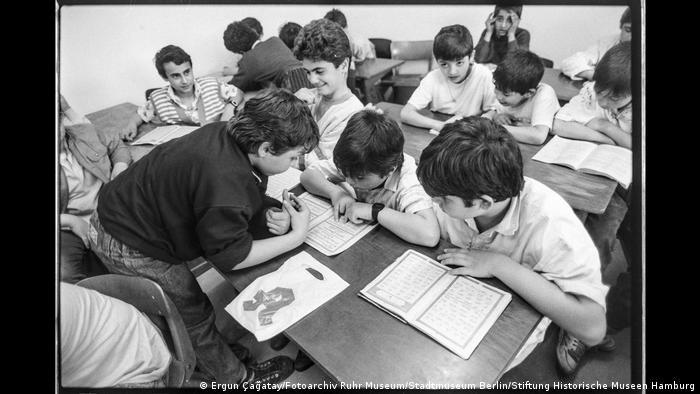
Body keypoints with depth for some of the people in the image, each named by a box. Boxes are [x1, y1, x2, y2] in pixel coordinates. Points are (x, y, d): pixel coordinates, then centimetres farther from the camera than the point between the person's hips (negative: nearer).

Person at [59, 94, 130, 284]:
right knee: (64, 274, -33)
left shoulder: (84, 132, 8)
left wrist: (120, 166, 3)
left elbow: (117, 146, 25)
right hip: (66, 228, -3)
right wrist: (70, 221, -18)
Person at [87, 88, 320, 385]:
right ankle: (236, 378, 29)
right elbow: (230, 258, -25)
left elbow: (248, 197, 2)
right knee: (194, 316, 8)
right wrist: (297, 236, -22)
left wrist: (269, 213, -18)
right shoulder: (225, 183, -39)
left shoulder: (227, 134, -13)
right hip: (128, 247, -8)